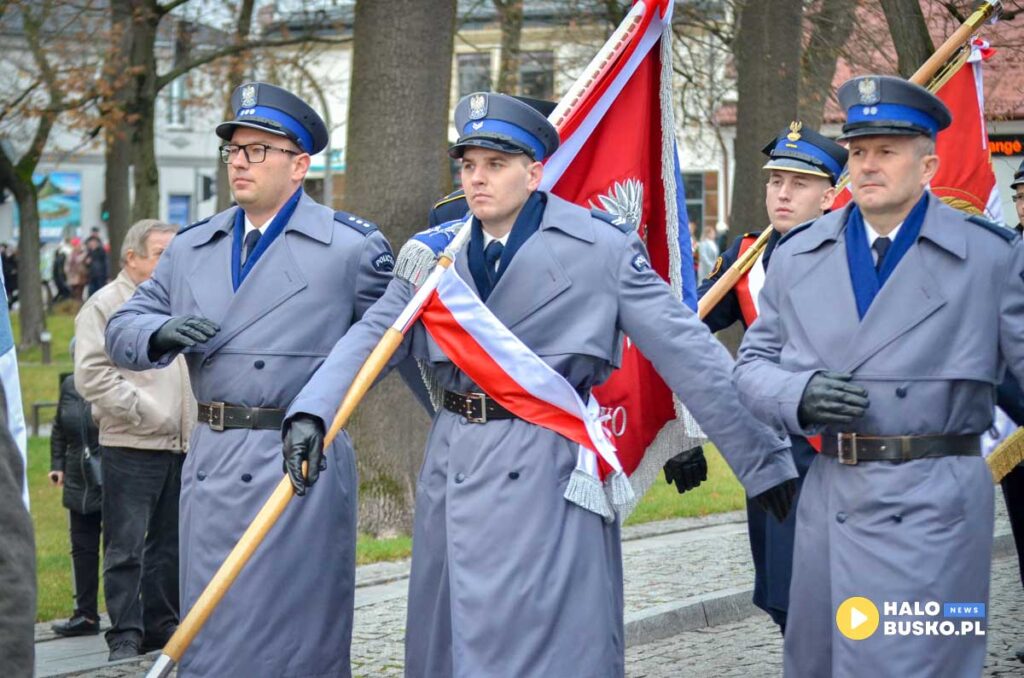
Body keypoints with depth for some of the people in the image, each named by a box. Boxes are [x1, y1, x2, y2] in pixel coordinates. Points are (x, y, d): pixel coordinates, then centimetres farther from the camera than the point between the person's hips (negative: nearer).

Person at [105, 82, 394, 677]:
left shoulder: (351, 247, -1)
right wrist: (162, 333, -7)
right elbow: (122, 330, 12)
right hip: (210, 464, 5)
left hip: (301, 467, -5)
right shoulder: (192, 249, 14)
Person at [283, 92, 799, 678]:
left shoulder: (601, 249, -6)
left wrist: (765, 459, -6)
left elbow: (689, 354, -6)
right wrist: (313, 412, -17)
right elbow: (372, 335, 1)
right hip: (455, 462, 5)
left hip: (550, 472, -5)